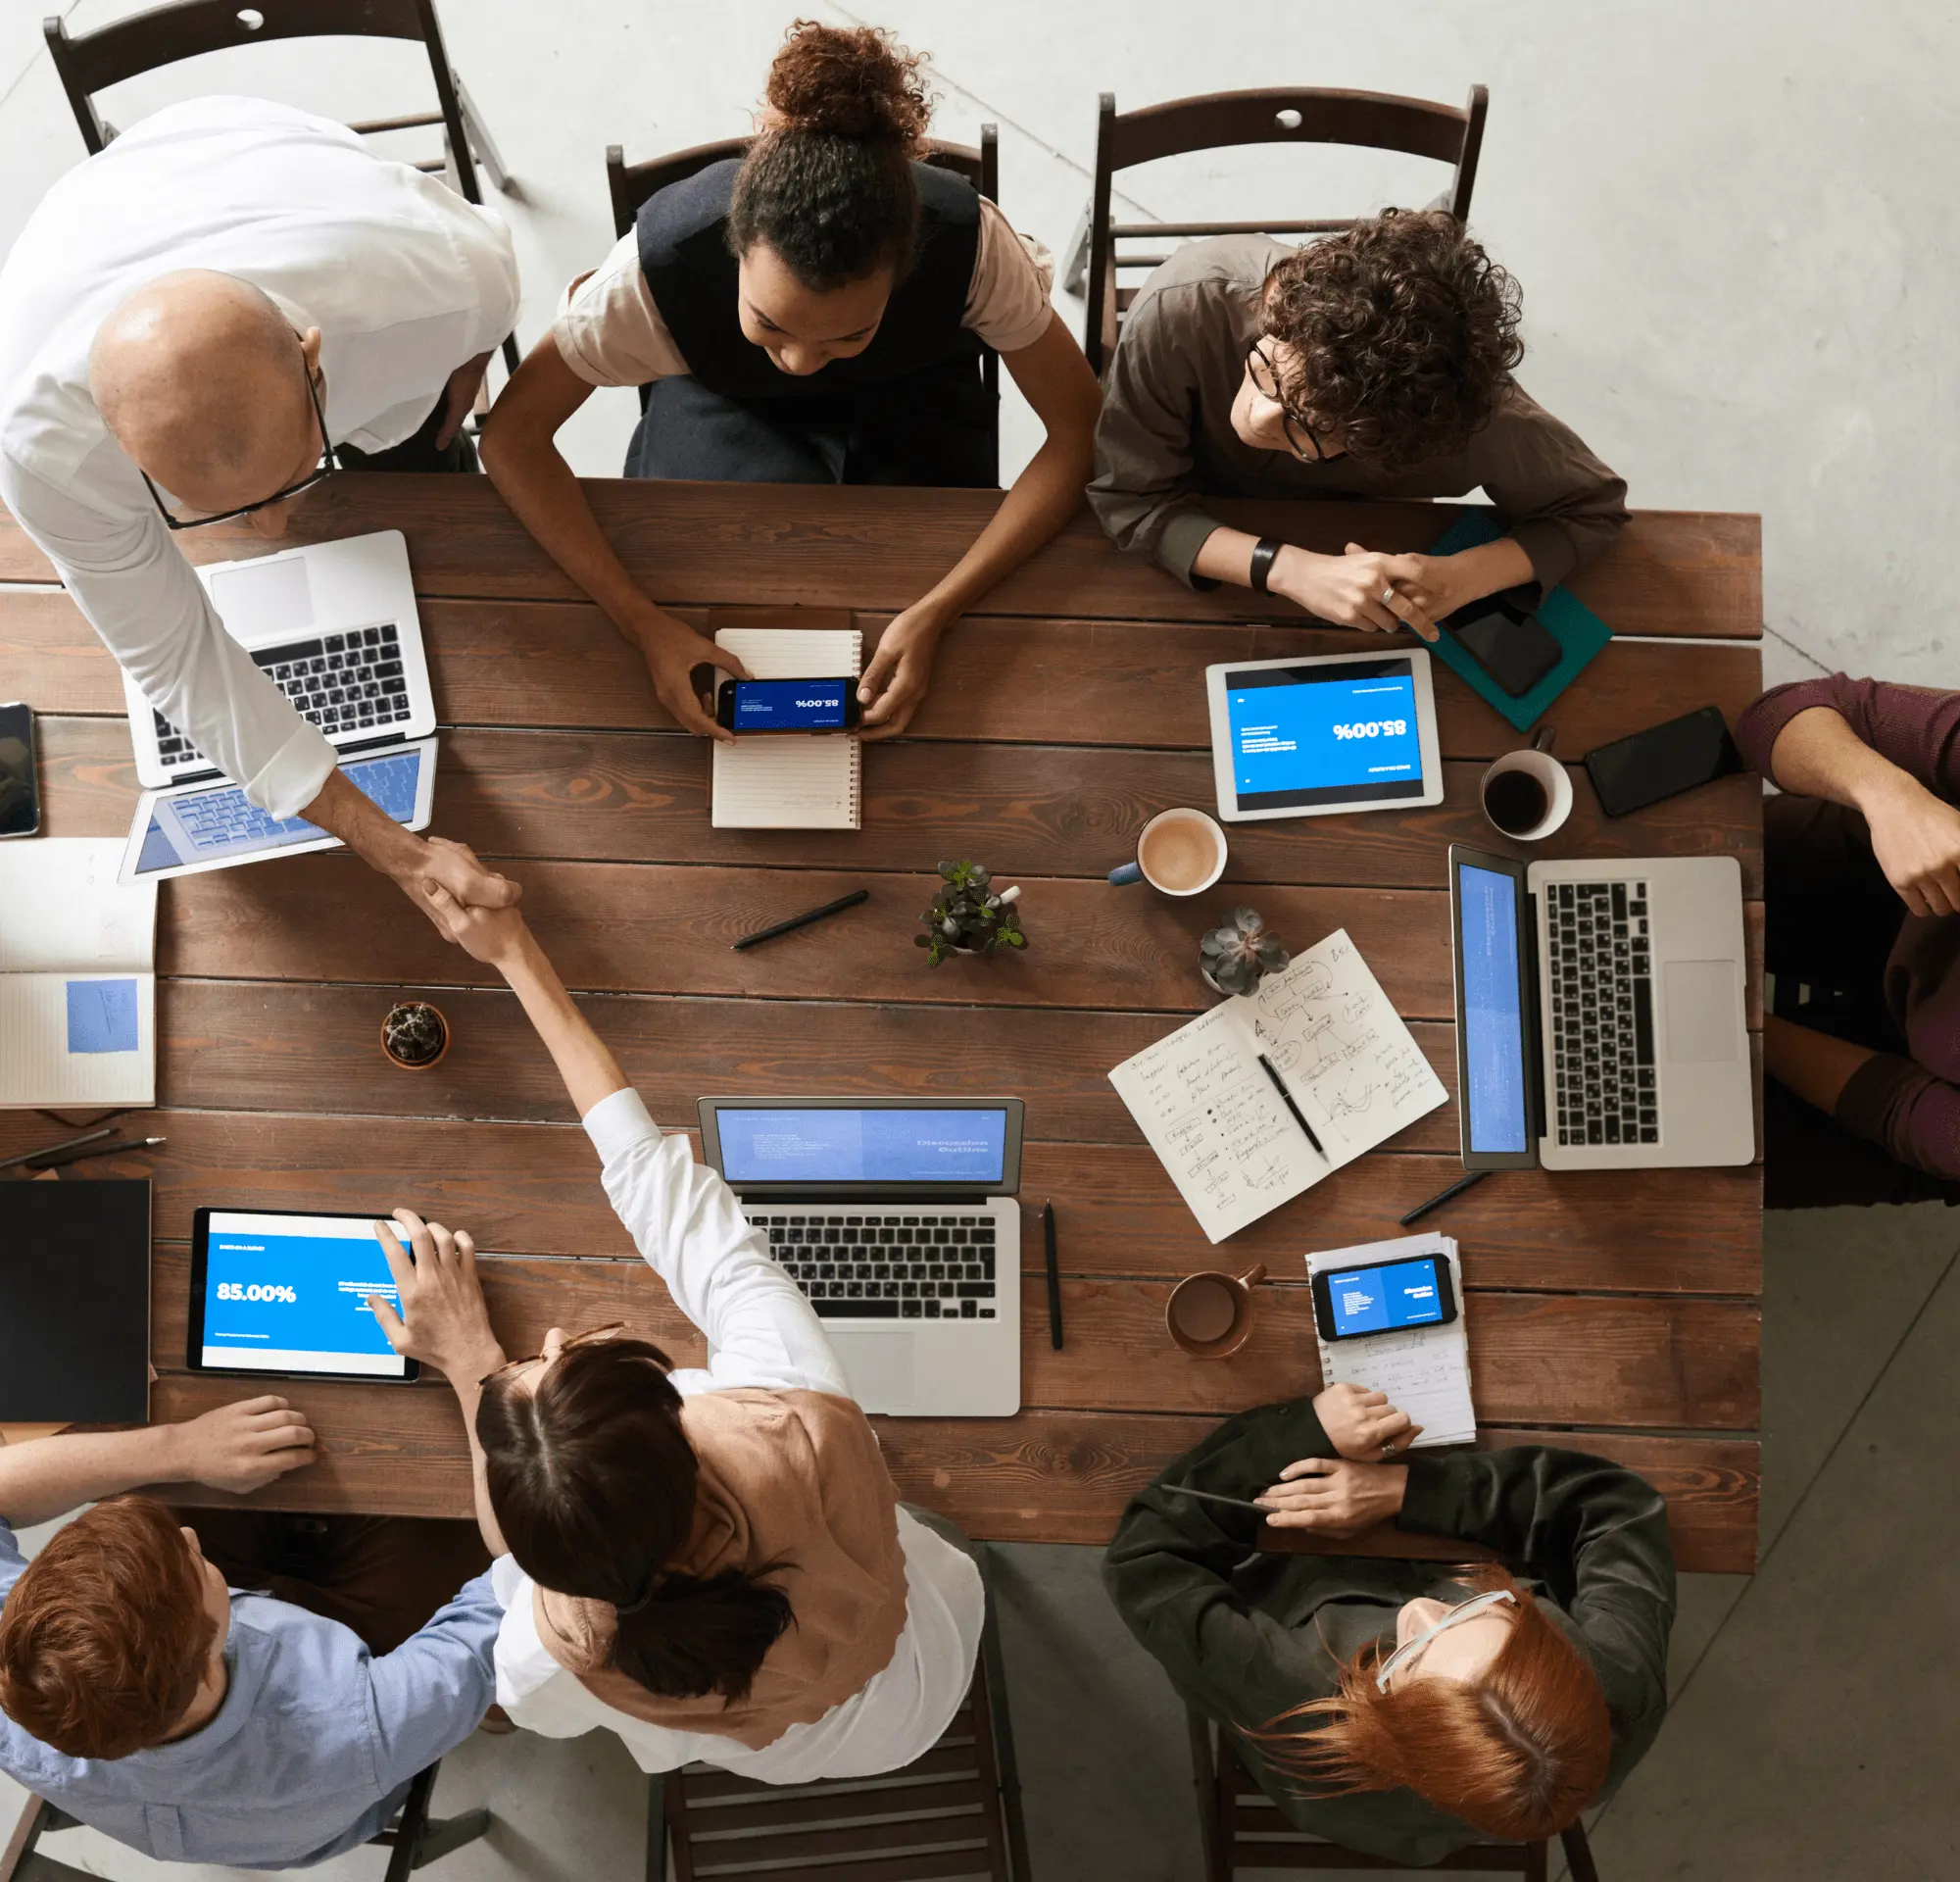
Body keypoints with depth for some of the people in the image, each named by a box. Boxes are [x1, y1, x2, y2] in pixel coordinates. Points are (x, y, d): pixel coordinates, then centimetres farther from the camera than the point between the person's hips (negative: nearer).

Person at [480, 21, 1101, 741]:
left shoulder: (970, 244, -38)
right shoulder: (664, 259, -38)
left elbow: (1079, 432, -29)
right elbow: (512, 434, -29)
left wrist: (933, 614, -40)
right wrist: (648, 627, -41)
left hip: (913, 399, 0)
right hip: (728, 404, 0)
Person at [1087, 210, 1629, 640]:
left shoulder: (1465, 411, -35)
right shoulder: (1180, 310, -39)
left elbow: (1593, 507, -17)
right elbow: (1130, 500, -27)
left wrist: (1459, 579, -35)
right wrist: (1290, 569, -40)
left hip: (1358, 546, 1)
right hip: (1201, 547, -1)